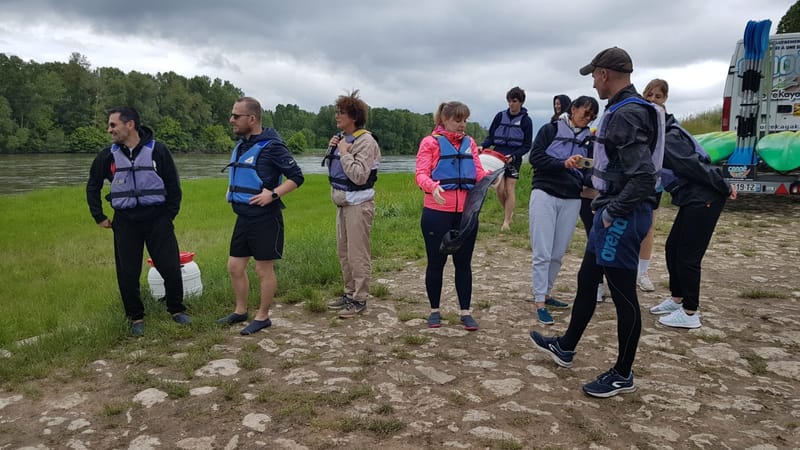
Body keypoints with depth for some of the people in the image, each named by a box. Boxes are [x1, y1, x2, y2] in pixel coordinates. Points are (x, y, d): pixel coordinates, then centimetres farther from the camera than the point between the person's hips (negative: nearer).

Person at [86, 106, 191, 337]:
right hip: (125, 222, 2)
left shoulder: (158, 151, -4)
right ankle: (136, 317, 23)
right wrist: (99, 217, 12)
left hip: (157, 219, -2)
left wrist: (170, 215, 1)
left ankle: (176, 309, 22)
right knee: (127, 274, 5)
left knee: (171, 268, -1)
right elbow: (93, 187, 17)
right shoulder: (107, 156, 3)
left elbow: (173, 186, 3)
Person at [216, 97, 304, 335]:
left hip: (264, 217, -8)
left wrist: (273, 194, -23)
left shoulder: (271, 146, -15)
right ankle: (240, 311, 30)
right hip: (243, 216, 8)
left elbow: (296, 177, -15)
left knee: (264, 269, 4)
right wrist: (232, 190, 12)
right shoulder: (241, 145, 10)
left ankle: (262, 317, 18)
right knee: (235, 266, 13)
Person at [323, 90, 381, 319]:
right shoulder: (342, 138, 11)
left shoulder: (365, 141, -15)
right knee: (343, 251, 16)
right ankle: (350, 293, 28)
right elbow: (333, 168, 19)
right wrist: (331, 148, 4)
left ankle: (360, 299, 8)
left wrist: (344, 153, -17)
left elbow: (359, 176, -24)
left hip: (358, 204, -9)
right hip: (343, 202, 9)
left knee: (357, 254, -2)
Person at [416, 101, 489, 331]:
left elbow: (478, 173, 6)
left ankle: (465, 312, 18)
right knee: (436, 261, 6)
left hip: (466, 212, 4)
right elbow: (421, 174, -10)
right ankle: (434, 310, 21)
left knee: (464, 262, 10)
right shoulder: (430, 142, -2)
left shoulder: (469, 143, 12)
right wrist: (432, 187, -30)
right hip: (436, 212, -4)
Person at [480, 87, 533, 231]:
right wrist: (483, 146, -12)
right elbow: (491, 137, 8)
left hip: (514, 159, -2)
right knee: (500, 188, -5)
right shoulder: (500, 116, 3)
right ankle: (508, 212, 22)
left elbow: (527, 146, -1)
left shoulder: (526, 121, -2)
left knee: (510, 190, -3)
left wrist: (514, 156, -16)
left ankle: (506, 222, 6)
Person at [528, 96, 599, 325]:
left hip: (571, 200, 5)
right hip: (545, 194, -4)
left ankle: (545, 294, 23)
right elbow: (535, 157, -7)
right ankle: (539, 303, -3)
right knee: (542, 253, -8)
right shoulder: (550, 130, 3)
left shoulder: (588, 140, 14)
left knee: (558, 254, 8)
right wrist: (563, 163, -18)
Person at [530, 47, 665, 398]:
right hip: (613, 213, 11)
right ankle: (565, 348, 36)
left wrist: (612, 212, -17)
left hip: (622, 218, -11)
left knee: (623, 295, 2)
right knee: (586, 281, 19)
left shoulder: (626, 115, -20)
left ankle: (623, 375, 18)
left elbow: (644, 177, -26)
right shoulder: (625, 110, 12)